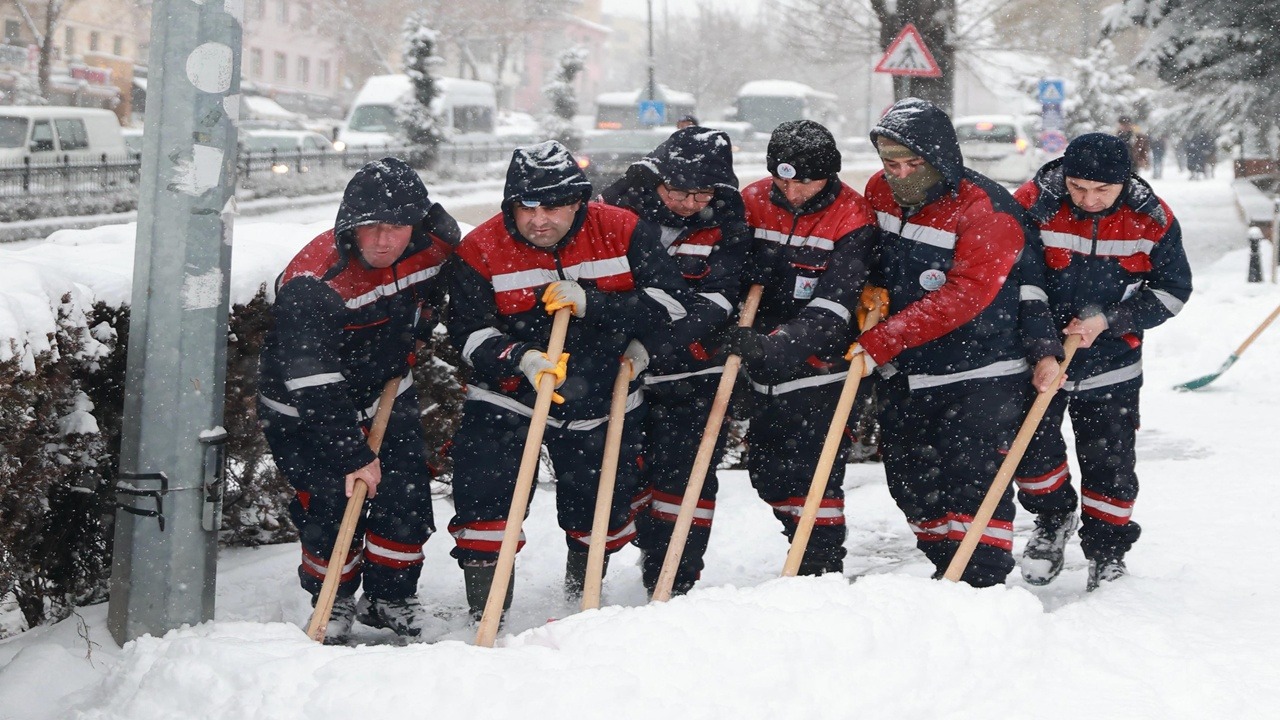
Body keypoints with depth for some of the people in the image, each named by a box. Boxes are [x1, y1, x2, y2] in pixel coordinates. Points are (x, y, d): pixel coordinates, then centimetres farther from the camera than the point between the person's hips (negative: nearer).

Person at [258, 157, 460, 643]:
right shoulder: (312, 281, -33)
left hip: (387, 392, 5)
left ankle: (390, 596, 22)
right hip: (303, 410, -5)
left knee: (407, 494, 1)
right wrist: (353, 456, -34)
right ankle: (332, 603, 16)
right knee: (332, 503, -8)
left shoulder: (435, 244, -15)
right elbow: (315, 385, -33)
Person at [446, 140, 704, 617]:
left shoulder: (622, 233, -12)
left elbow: (673, 304, -15)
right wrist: (521, 359, -30)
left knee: (601, 510, 13)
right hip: (510, 396, -1)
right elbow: (470, 334, -10)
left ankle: (582, 596, 40)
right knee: (482, 500, -13)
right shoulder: (481, 250, -12)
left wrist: (591, 302, -26)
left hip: (603, 402, 1)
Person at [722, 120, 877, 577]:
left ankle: (822, 576, 4)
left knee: (812, 476, -8)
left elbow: (828, 314, -21)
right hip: (764, 371, 6)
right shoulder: (753, 202, -1)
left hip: (819, 370, -6)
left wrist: (773, 345, -31)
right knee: (768, 475, 14)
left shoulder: (852, 219, -15)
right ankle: (806, 555, 34)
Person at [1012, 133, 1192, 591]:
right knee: (1031, 448, -3)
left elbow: (1173, 290, -1)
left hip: (1112, 367, 1)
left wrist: (1108, 321, -15)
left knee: (1110, 464, 5)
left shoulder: (1151, 220, -10)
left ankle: (1107, 555, 24)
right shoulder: (1032, 205, -17)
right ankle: (1053, 517, 28)